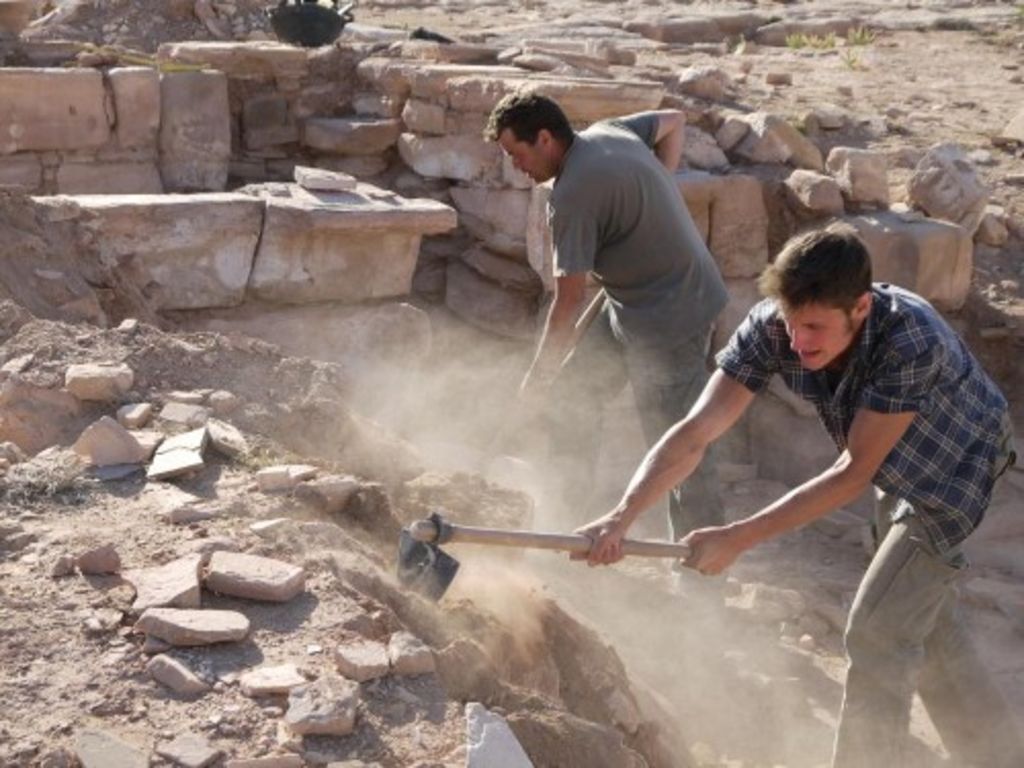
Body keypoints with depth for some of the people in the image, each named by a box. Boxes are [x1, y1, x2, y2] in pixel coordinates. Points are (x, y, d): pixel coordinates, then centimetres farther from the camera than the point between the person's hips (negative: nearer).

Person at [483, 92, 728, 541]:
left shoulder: (572, 197, -23)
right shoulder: (607, 131, 3)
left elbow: (568, 301, -21)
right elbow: (673, 121, 21)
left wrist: (537, 377, -10)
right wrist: (654, 195, 14)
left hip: (670, 315, -11)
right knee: (573, 391, 13)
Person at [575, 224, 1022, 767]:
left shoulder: (912, 341, -40)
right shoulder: (771, 327, -26)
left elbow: (853, 473, -35)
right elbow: (696, 431, -31)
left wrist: (737, 539, -38)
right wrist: (622, 515, -45)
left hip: (957, 472, -6)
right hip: (899, 477, 6)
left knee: (875, 633, -11)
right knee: (925, 626, 19)